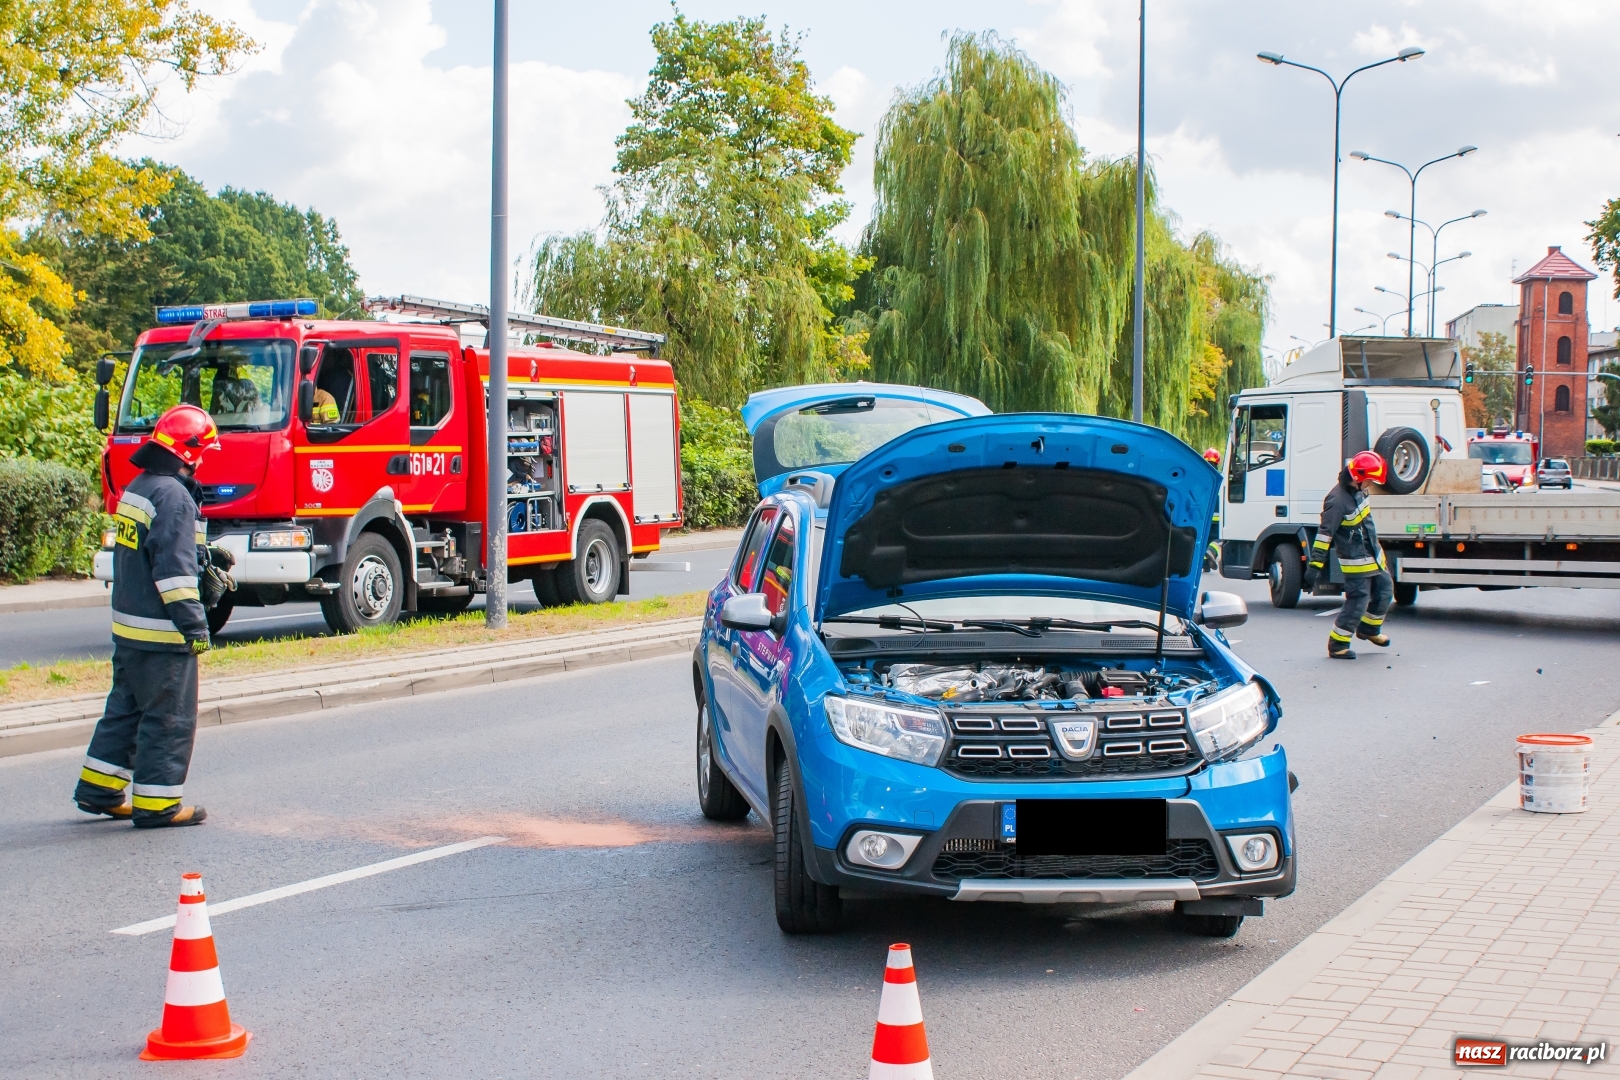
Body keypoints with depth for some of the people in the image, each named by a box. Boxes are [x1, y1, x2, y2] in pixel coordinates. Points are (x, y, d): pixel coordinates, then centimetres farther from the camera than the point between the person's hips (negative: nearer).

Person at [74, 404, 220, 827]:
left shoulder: (137, 488, 13)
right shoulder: (173, 496, -18)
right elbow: (175, 569, -22)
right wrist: (195, 625, -20)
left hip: (128, 626, 10)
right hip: (161, 633, -10)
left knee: (126, 708, 18)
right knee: (169, 718, -1)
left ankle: (99, 788, 24)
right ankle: (156, 803, 4)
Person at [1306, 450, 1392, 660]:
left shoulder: (1357, 491, 3)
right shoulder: (1338, 501, -26)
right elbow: (1325, 534, -28)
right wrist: (1314, 567, -30)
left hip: (1374, 556, 9)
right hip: (1356, 563, -9)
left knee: (1385, 591, 19)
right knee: (1357, 602, -7)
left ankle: (1369, 629, 41)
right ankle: (1337, 645, 3)